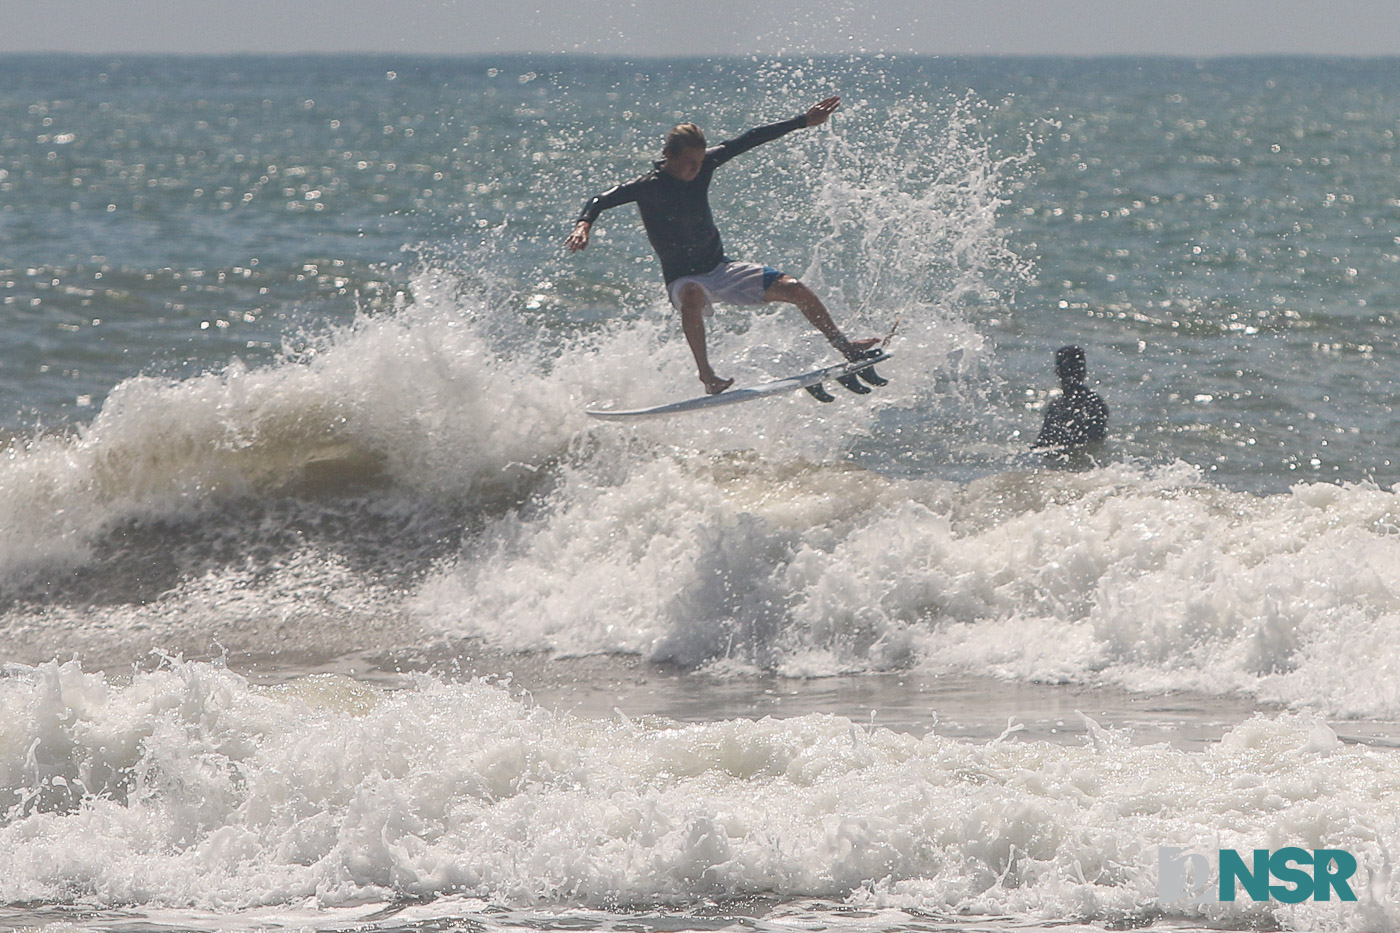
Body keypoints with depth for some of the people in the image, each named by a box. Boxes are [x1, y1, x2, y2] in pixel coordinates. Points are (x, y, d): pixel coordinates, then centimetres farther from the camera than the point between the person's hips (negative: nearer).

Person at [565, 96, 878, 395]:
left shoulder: (704, 164, -3)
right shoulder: (649, 187, -17)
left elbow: (749, 140, 3)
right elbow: (602, 201, -26)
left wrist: (803, 122, 7)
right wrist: (583, 224, -49)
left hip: (721, 268, 5)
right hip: (684, 279, -5)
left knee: (795, 289, -7)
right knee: (693, 296, -43)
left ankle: (846, 347, 8)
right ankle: (706, 376, -39)